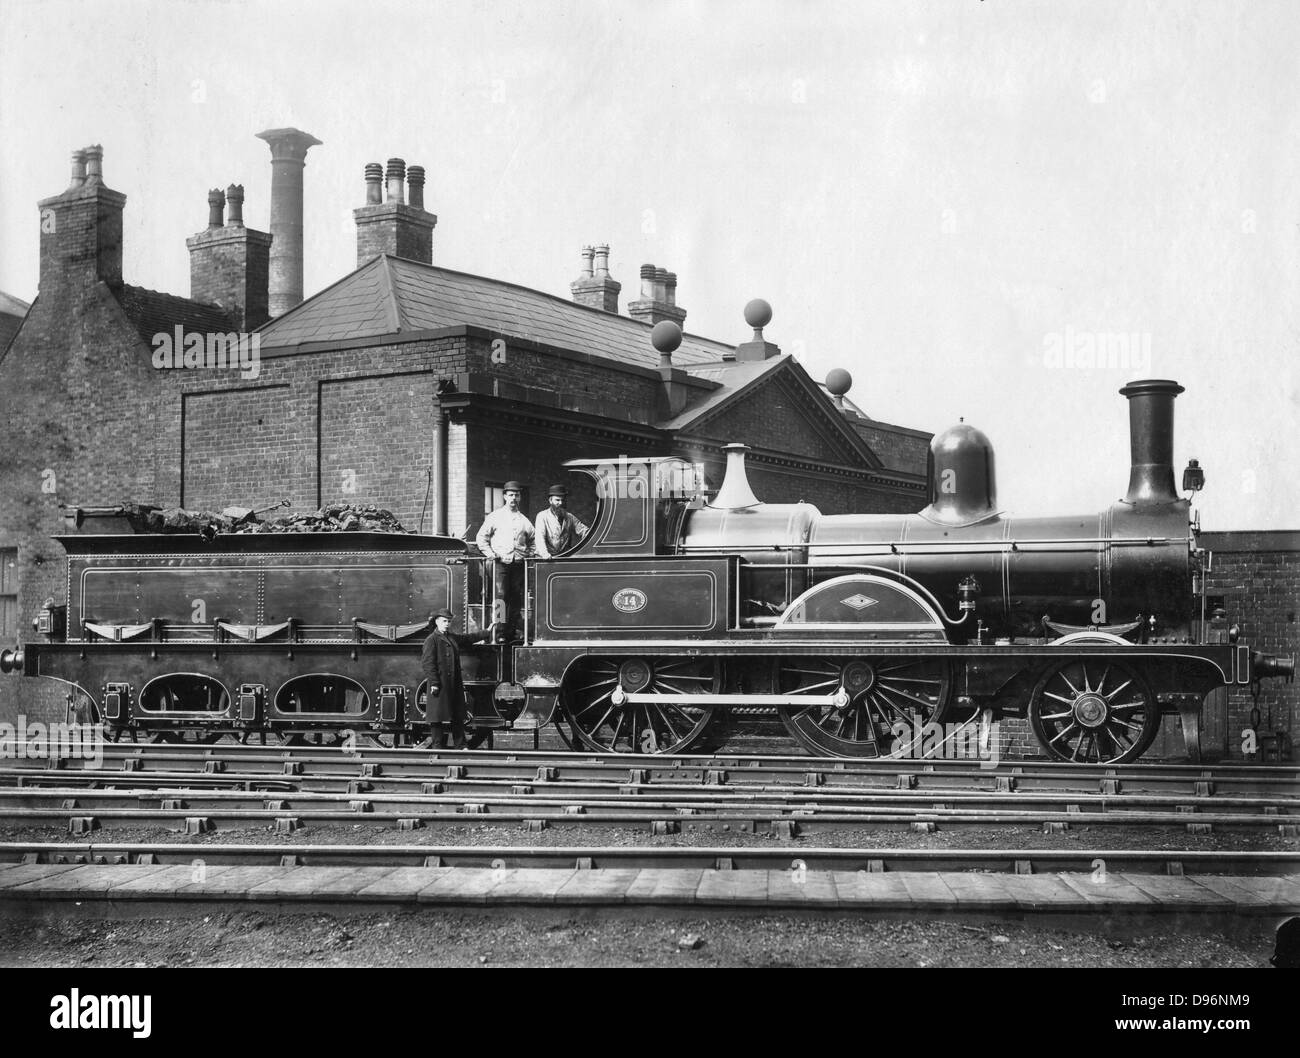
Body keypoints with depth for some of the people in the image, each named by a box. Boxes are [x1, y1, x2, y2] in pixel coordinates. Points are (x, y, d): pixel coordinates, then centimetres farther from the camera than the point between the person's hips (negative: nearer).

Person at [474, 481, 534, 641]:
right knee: (500, 596, -12)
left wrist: (528, 554, 11)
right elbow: (481, 537, 6)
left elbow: (532, 540, 25)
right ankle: (498, 632, -13)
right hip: (500, 562, -3)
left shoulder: (523, 520, 14)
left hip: (519, 564, 3)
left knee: (517, 598, 3)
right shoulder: (495, 517, 5)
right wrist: (490, 554, -4)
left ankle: (514, 631, 9)